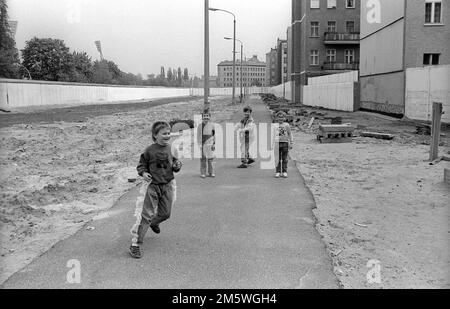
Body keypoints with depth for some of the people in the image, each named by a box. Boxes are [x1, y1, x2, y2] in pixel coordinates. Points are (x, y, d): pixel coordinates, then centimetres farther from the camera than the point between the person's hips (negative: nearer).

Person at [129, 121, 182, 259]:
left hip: (167, 185, 5)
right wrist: (143, 173, -18)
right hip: (152, 185, -4)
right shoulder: (150, 150, -9)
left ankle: (154, 223, 51)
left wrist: (178, 165, -9)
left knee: (165, 213, 14)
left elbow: (176, 163, 13)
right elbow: (141, 165, 1)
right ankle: (135, 244, 0)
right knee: (146, 214, -7)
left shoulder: (171, 149, 2)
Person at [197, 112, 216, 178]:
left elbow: (214, 135, 9)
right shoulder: (200, 126, 0)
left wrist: (214, 144, 5)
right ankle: (203, 173, 7)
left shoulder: (211, 125, 5)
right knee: (203, 159, 0)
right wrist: (199, 145, -6)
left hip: (210, 144, 2)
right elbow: (198, 136, 0)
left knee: (211, 158, 3)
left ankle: (211, 173, 12)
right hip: (202, 144, -2)